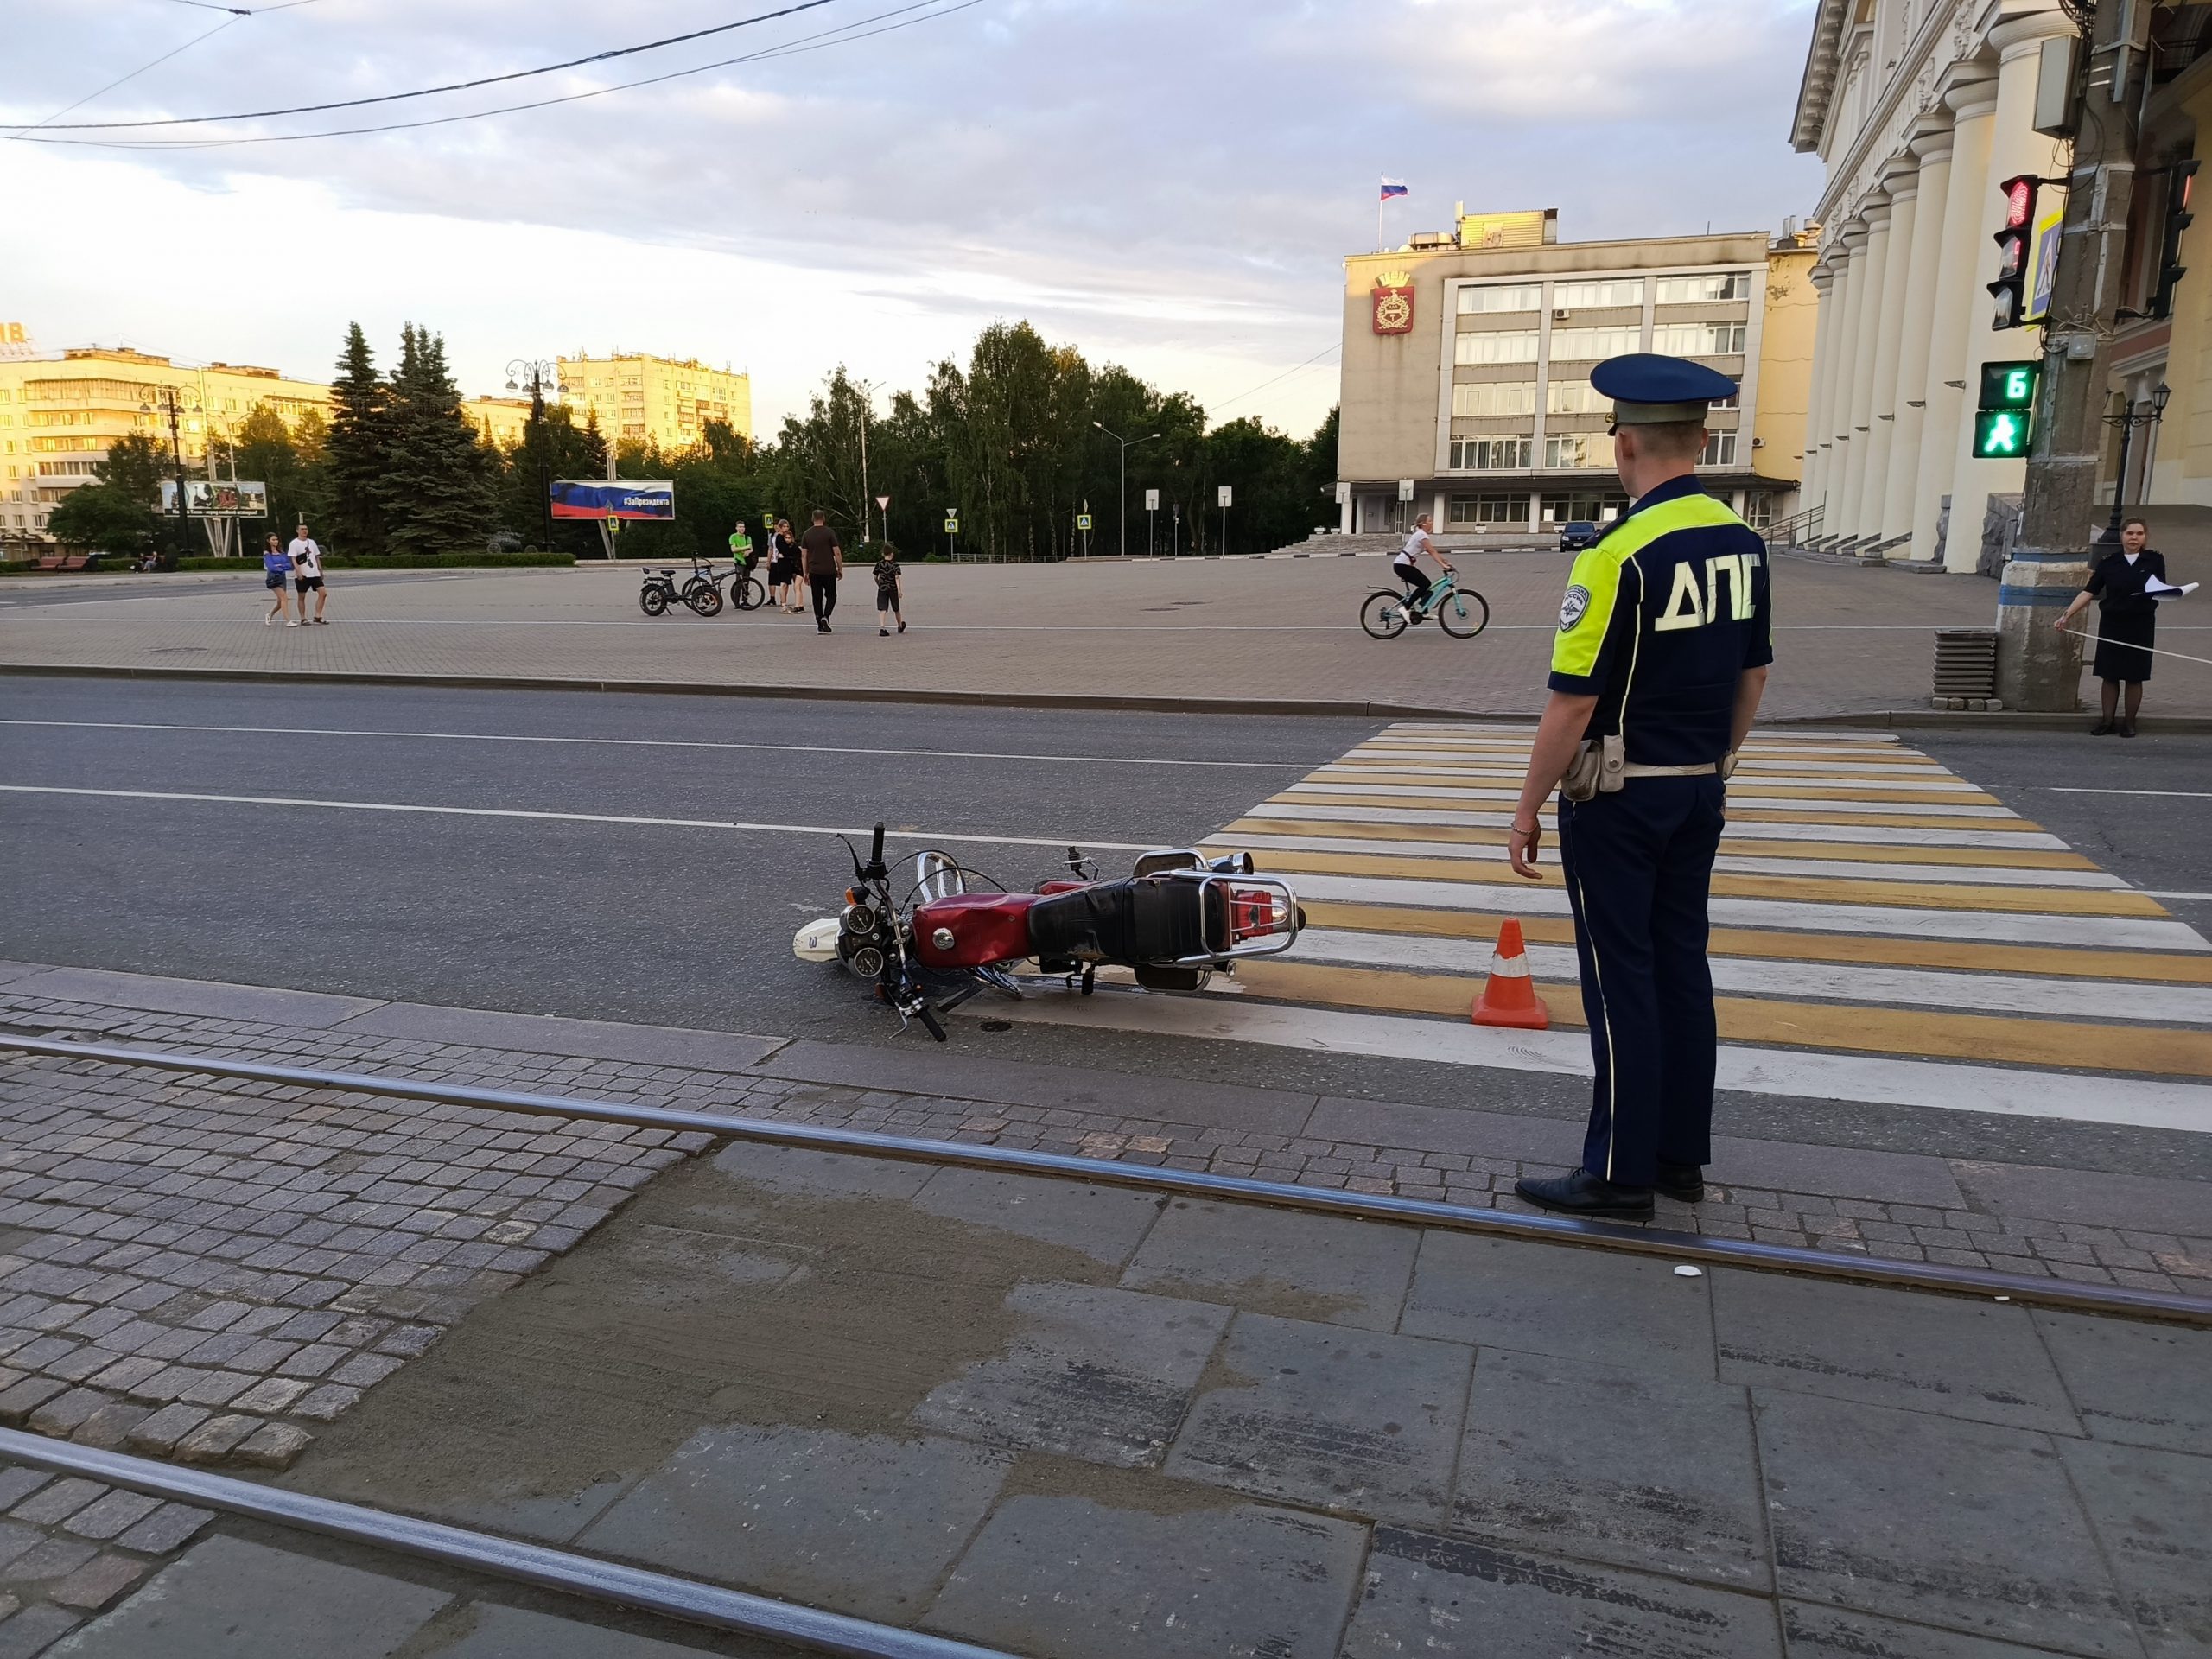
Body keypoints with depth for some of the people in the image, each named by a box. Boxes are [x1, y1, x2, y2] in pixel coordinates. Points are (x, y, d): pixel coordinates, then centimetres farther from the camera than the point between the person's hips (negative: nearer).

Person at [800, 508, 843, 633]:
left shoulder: (807, 534, 5)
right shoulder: (829, 532, -4)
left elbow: (804, 555, 5)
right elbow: (837, 552, -6)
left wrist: (806, 573, 12)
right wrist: (840, 569, 4)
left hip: (814, 571, 3)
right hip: (829, 571, -3)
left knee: (817, 598, 8)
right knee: (831, 595, 10)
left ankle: (820, 626, 6)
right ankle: (825, 616, -13)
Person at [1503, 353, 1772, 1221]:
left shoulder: (1617, 556, -20)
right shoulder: (1743, 543, 5)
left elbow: (1572, 704, -20)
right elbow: (1752, 675, 13)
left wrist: (1527, 813, -11)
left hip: (1617, 795, -7)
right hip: (1700, 792, 8)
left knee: (1622, 978, 0)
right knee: (1681, 962, 14)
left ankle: (1621, 1173, 10)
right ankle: (1682, 1154, 26)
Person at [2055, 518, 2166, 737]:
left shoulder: (2155, 559, 1)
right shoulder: (2108, 562, 0)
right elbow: (2089, 592, -3)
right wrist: (2068, 614, -10)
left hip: (2141, 624, 0)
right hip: (2112, 623, 1)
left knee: (2134, 677, 4)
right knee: (2109, 675, 4)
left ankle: (2129, 723, 15)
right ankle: (2107, 721, 14)